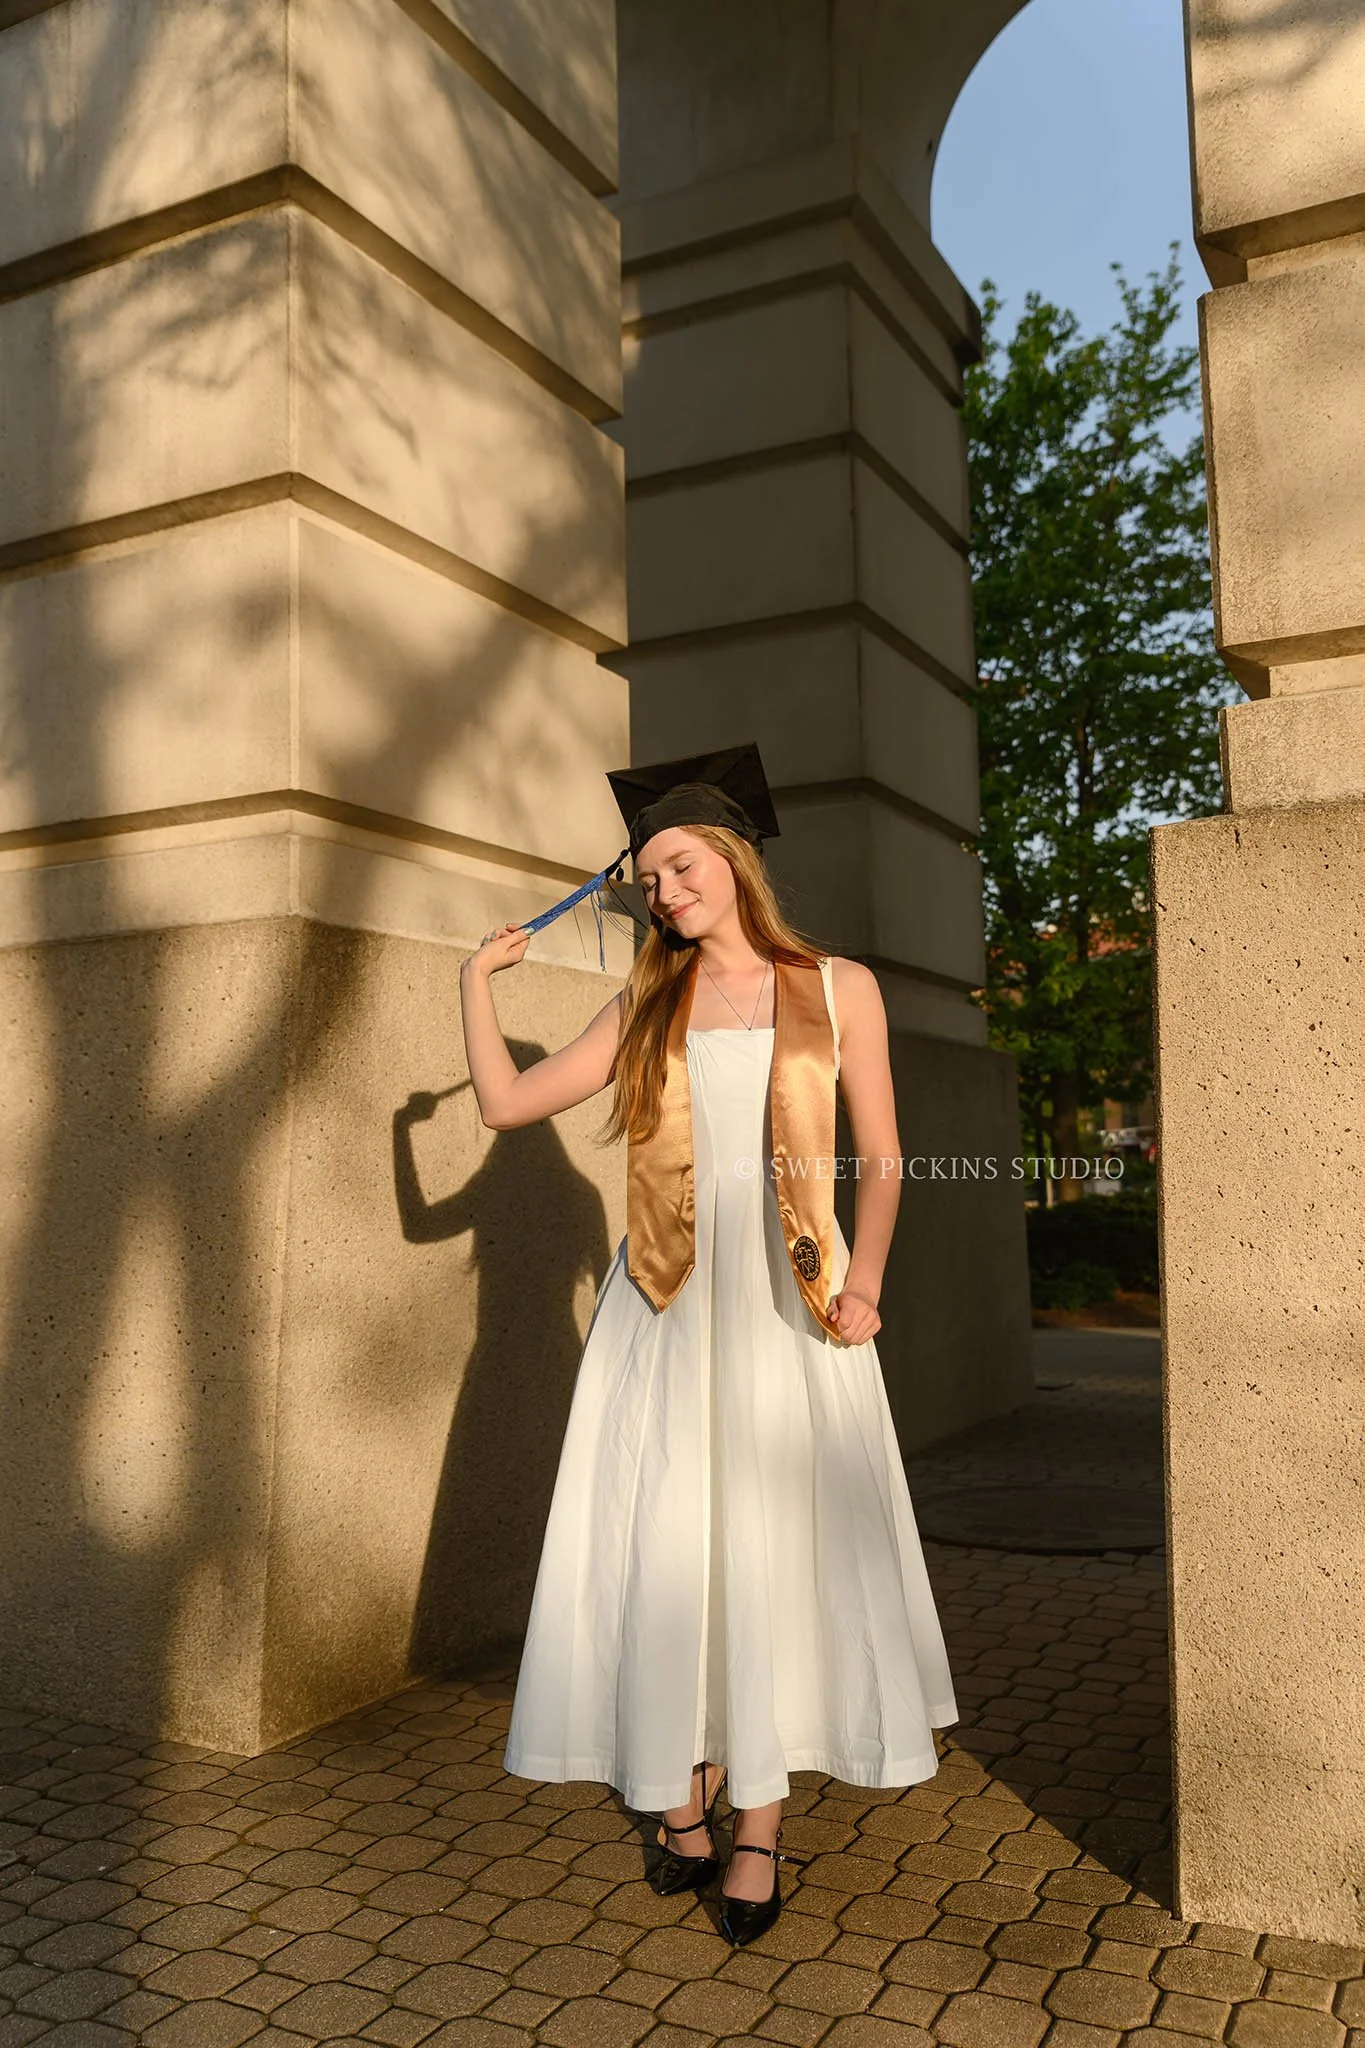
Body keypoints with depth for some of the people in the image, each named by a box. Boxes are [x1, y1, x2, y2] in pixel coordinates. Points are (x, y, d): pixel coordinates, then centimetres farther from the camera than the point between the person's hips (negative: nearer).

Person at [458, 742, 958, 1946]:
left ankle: (760, 1829, 11)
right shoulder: (646, 1008, 10)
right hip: (666, 1304, 2)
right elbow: (507, 1103, 8)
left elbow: (882, 1156, 2)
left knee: (776, 1547, 1)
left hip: (786, 1301, -2)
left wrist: (862, 1280, -11)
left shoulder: (838, 989, 5)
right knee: (664, 1549, 2)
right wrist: (479, 978, 9)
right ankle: (684, 1801, 17)